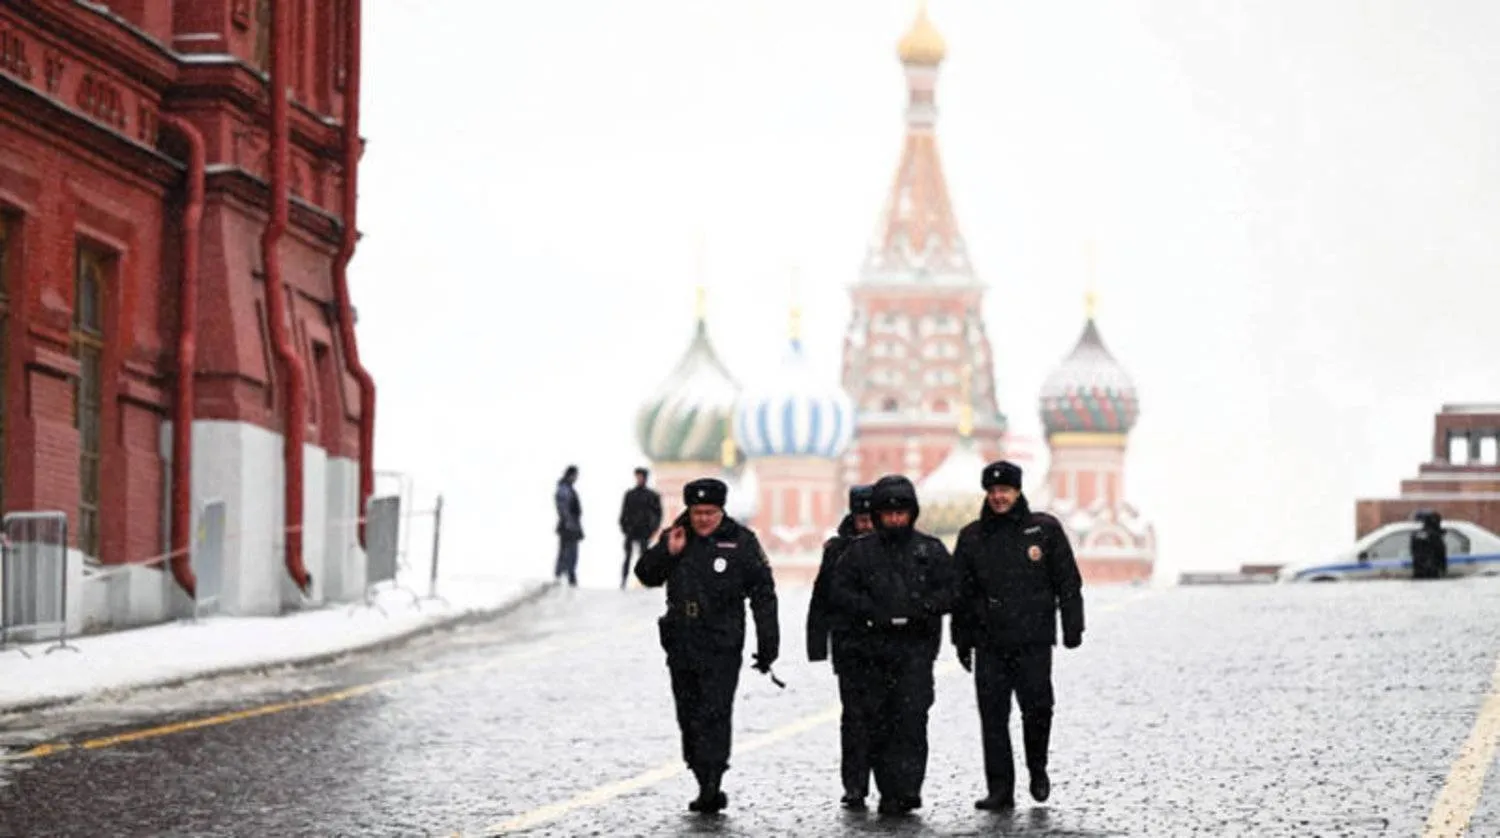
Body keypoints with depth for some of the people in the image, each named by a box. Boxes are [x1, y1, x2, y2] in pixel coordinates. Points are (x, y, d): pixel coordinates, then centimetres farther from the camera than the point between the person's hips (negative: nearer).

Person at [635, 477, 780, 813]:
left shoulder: (741, 542, -3)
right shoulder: (675, 537, 7)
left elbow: (763, 595, -1)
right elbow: (646, 575, 11)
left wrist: (767, 646, -4)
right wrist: (667, 553, -8)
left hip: (722, 646, -5)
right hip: (681, 644, 5)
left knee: (714, 715, -13)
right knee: (689, 718, 8)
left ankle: (711, 785, -17)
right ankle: (706, 786, 16)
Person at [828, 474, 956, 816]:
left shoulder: (931, 550, 11)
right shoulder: (859, 551, 10)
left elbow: (949, 592, 5)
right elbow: (839, 591, 2)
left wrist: (919, 609, -14)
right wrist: (871, 612, -14)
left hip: (915, 649, -2)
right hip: (870, 650, 2)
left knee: (911, 718, -15)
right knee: (877, 723, 3)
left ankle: (907, 787, -20)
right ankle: (889, 792, 11)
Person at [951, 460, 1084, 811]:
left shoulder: (1044, 529, 3)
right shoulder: (972, 537, 9)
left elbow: (1068, 581, 5)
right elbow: (961, 593, 14)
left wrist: (1072, 626, 0)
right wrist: (962, 639, 12)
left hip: (1034, 640, -2)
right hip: (990, 643, 2)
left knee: (1037, 708, -5)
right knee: (993, 716, 0)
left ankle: (1037, 769, 21)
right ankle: (1000, 789, 4)